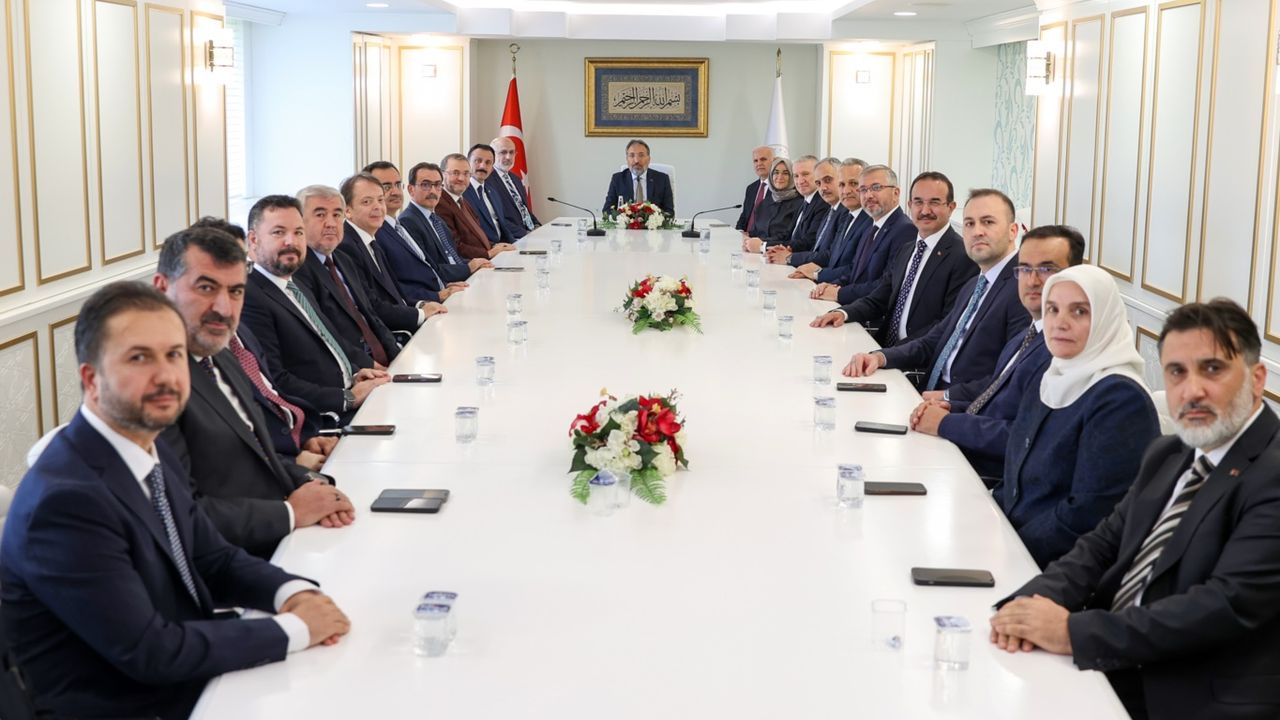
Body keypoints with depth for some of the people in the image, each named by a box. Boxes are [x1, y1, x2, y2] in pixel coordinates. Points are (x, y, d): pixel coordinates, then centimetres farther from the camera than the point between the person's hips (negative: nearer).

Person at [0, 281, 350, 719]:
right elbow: (149, 651, -23)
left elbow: (215, 561, 9)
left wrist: (294, 593, -10)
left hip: (198, 682, 7)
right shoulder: (65, 500, -23)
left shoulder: (152, 452, 2)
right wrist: (293, 629, -18)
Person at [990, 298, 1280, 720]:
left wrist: (1074, 632, -25)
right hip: (1111, 669, 7)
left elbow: (1229, 604, -24)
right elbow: (1105, 544, 11)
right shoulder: (1168, 455, 12)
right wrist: (1037, 599, -11)